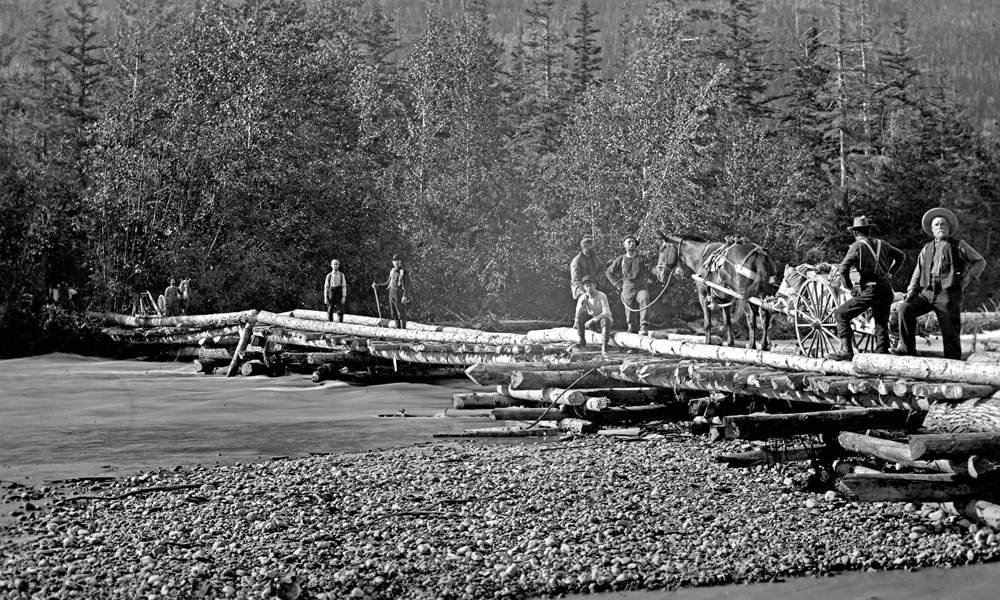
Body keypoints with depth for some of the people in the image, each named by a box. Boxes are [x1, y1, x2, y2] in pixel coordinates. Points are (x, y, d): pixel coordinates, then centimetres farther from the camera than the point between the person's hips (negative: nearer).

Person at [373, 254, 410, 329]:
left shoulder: (404, 272, -6)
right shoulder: (392, 271, 14)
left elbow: (407, 285, -12)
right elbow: (388, 284, 22)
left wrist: (405, 296, -21)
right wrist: (377, 285, 13)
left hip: (399, 295, -7)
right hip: (391, 294, 7)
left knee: (401, 313, -6)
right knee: (394, 314, 8)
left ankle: (403, 329, -3)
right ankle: (398, 328, 15)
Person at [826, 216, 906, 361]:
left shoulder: (857, 246, -1)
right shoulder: (882, 244, 16)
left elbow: (843, 269, -11)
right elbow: (901, 255, 28)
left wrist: (850, 287, -1)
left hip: (870, 289, -6)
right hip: (887, 289, 6)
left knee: (841, 315, -2)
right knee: (881, 324, 18)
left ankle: (846, 351, -12)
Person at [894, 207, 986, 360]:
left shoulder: (958, 246, 6)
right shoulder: (927, 249, 18)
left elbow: (980, 261, 12)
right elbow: (918, 271, 19)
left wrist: (968, 277, -1)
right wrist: (912, 290, 6)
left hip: (948, 295, -4)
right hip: (927, 292, 4)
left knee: (949, 331, -4)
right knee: (905, 308, -15)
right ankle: (907, 348, -10)